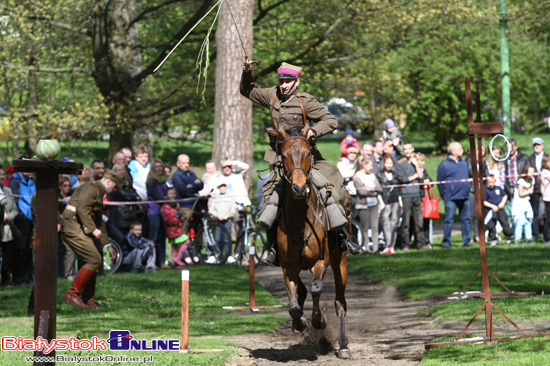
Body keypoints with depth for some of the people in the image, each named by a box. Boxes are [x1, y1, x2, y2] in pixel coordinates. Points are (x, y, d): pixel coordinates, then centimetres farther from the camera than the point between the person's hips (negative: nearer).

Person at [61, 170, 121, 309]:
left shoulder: (99, 193, 26)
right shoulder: (91, 188, -6)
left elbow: (99, 221, 32)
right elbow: (82, 208, -21)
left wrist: (107, 245, 31)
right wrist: (92, 229, -23)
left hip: (79, 229, 10)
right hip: (73, 226, -10)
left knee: (90, 262, 10)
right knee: (94, 259, -14)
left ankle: (88, 301, 14)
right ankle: (72, 294, -11)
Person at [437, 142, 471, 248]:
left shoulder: (463, 163, 15)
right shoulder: (444, 165, -3)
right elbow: (440, 182, -2)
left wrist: (467, 191, 13)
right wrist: (445, 196, -5)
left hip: (464, 197, 5)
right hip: (451, 198, -5)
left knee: (466, 219, 5)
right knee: (449, 220, -4)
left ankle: (467, 240, 11)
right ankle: (446, 242, 1)